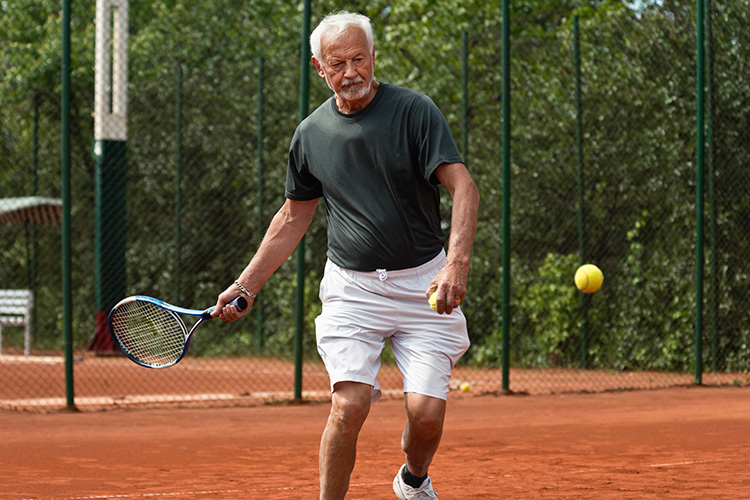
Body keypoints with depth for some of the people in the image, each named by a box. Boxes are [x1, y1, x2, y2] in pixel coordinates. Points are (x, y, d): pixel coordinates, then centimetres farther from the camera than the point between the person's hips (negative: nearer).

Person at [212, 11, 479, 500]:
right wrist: (246, 285, 14)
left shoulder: (415, 111, -8)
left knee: (427, 413, -9)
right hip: (352, 286, 2)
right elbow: (294, 216, 17)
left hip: (424, 283, -2)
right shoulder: (311, 133, 4)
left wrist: (457, 263, -32)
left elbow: (464, 187, -16)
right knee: (349, 408, -15)